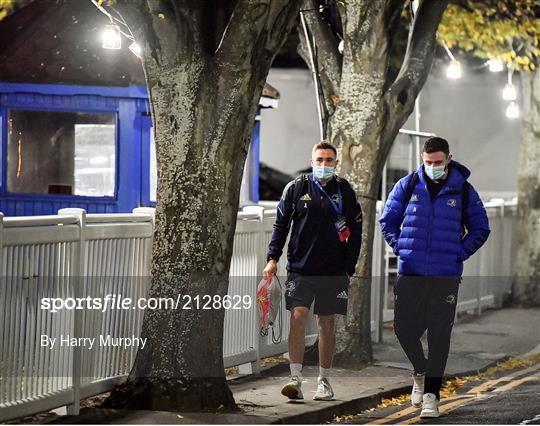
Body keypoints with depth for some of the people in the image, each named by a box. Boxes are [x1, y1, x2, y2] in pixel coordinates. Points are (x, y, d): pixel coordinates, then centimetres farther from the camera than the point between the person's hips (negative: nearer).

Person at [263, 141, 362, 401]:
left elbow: (355, 231, 8)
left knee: (326, 324, 6)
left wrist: (349, 268, 3)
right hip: (300, 269, -1)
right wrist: (273, 258, 0)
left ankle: (324, 381, 16)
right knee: (298, 317, -12)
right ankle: (296, 379, -13)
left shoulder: (344, 191, 5)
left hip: (333, 272, 1)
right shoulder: (296, 188, 4)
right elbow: (281, 224, 9)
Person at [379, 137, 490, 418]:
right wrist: (401, 248, 2)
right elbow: (387, 221, 14)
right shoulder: (407, 186, 4)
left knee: (439, 336, -2)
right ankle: (420, 372, 30)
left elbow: (480, 229, 12)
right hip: (409, 273, 1)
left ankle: (431, 395, 3)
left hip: (446, 276, -1)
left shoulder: (463, 190, 3)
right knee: (404, 328, 1)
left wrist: (460, 253, 0)